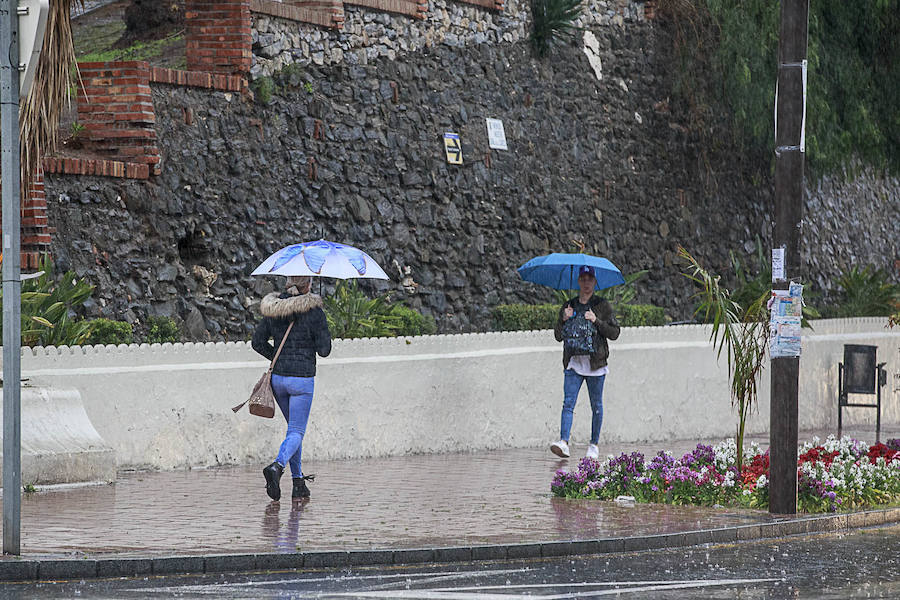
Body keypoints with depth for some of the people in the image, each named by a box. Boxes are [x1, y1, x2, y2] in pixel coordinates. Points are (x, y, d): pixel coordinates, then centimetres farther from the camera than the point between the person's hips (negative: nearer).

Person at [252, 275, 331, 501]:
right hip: (302, 378, -5)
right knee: (297, 431, -3)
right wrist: (323, 331, 10)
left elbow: (257, 342, 8)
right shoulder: (313, 311, -11)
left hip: (277, 378, 5)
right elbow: (324, 350, -9)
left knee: (294, 427, 19)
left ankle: (298, 482, 18)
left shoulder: (272, 309, 4)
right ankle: (277, 466, -30)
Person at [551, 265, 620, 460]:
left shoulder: (602, 306, 5)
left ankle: (594, 445, 12)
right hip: (573, 362, 2)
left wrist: (596, 321, -12)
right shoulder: (569, 306, 13)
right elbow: (558, 335, 12)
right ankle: (563, 443, -20)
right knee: (568, 403, -11)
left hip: (595, 363, -2)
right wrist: (565, 320, -6)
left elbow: (614, 333, 0)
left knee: (596, 406, 3)